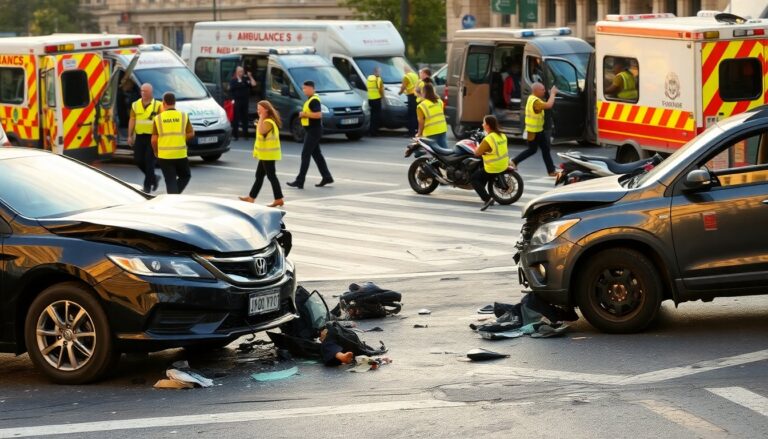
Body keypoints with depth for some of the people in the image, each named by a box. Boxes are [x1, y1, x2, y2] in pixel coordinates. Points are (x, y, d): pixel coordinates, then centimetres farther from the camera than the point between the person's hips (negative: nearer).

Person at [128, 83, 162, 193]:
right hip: (139, 137, 4)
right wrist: (130, 136, 4)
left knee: (149, 161, -6)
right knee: (138, 160, 3)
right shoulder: (135, 105, 11)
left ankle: (147, 186, 3)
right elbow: (132, 120, 9)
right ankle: (154, 178, 24)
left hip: (152, 137, -4)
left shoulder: (157, 105, -1)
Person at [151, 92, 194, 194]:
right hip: (180, 155, 0)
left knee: (170, 181, 6)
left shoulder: (158, 118, -2)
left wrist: (156, 151, 15)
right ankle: (175, 194, 0)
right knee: (185, 176, 19)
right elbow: (191, 134, 1)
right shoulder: (183, 116, -2)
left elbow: (154, 140, -2)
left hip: (164, 155, 0)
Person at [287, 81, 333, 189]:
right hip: (311, 130, 11)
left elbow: (318, 114, -28)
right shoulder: (310, 99, 15)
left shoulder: (314, 100, -17)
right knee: (316, 154, 14)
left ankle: (300, 181, -8)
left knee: (305, 155, -9)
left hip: (314, 130, -11)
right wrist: (303, 114, 8)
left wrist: (305, 114, -20)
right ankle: (327, 177, 18)